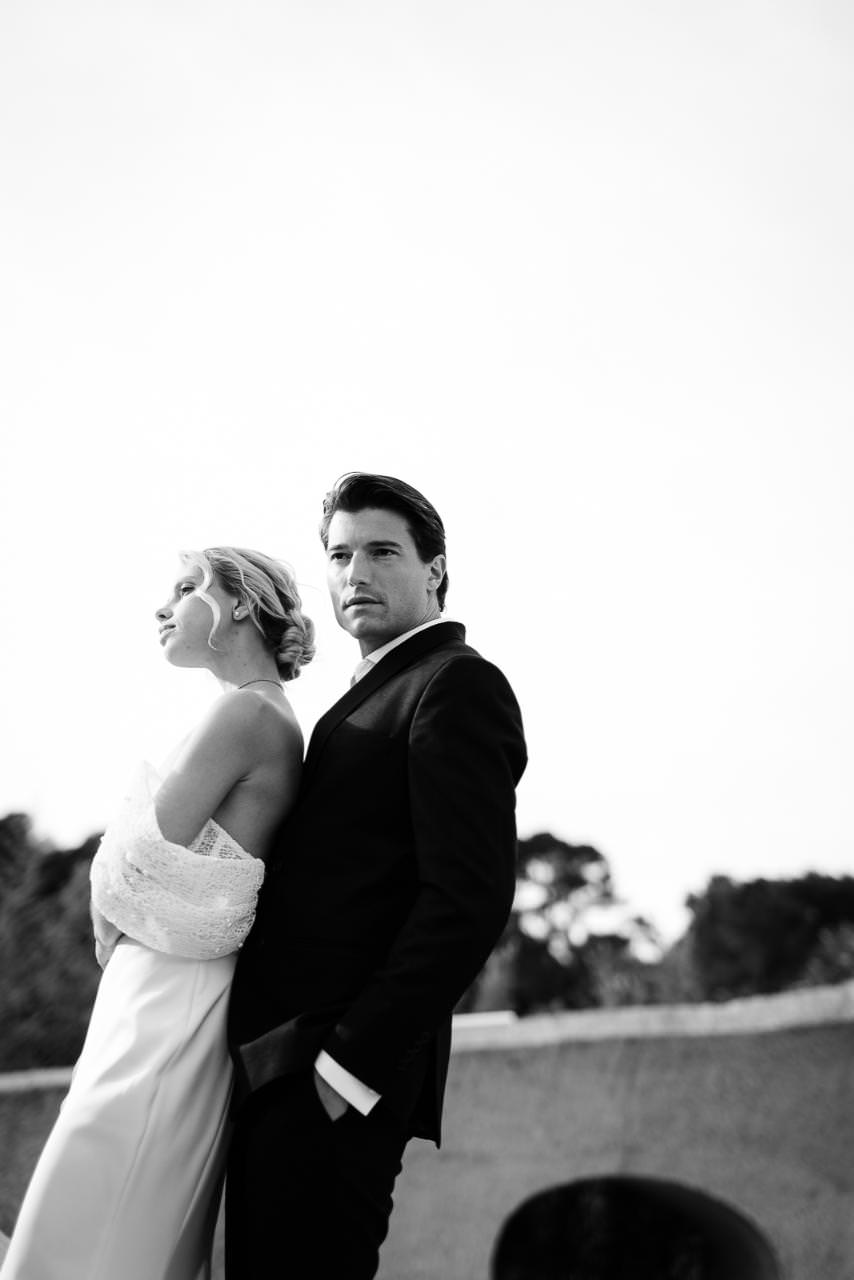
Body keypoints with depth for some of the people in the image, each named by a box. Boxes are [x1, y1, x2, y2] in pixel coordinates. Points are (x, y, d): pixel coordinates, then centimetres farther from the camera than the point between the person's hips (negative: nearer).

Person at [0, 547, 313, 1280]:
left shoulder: (247, 711, -14)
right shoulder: (273, 723, 14)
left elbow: (135, 870, -14)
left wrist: (111, 935, 3)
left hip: (166, 1008, -9)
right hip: (156, 998, 9)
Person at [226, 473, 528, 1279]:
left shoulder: (458, 683, -8)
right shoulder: (373, 698, 21)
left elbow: (470, 899, -18)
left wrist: (350, 1061, -19)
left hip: (338, 1083, -9)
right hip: (279, 1065, 9)